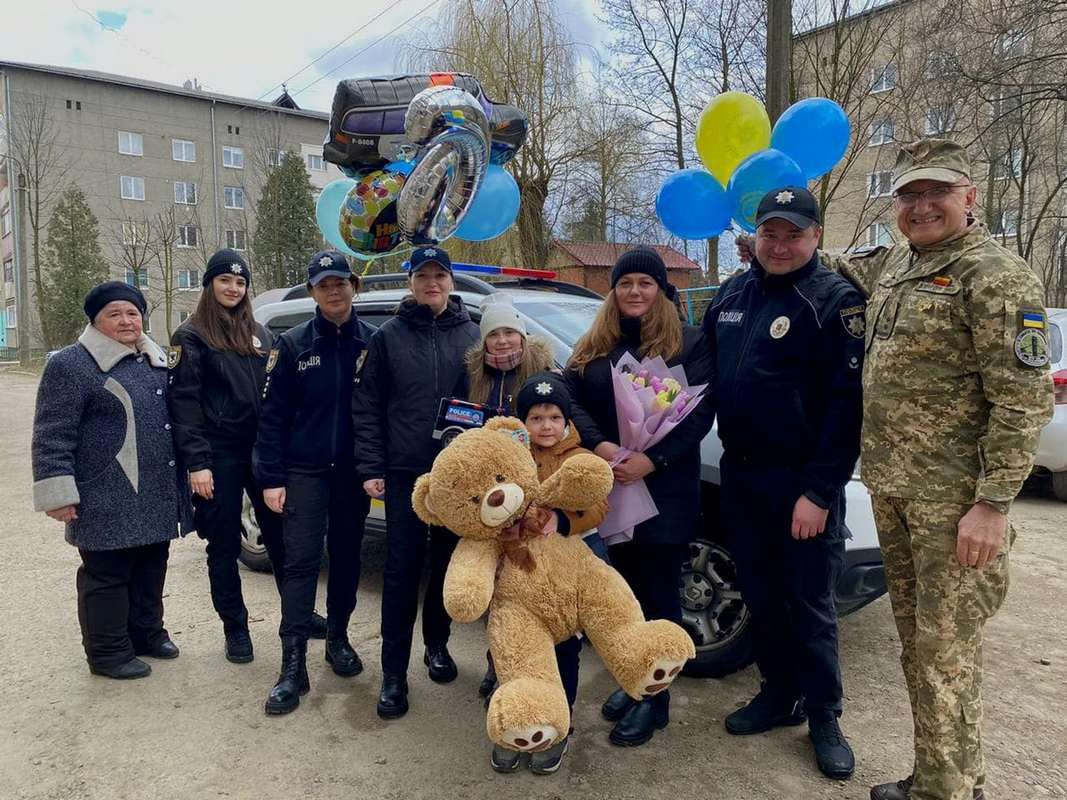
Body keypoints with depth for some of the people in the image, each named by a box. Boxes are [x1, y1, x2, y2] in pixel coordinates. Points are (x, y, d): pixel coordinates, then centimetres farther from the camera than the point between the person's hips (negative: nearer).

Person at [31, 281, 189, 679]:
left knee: (150, 568, 17)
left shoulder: (155, 360, 13)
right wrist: (58, 493, -17)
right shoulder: (71, 365, -10)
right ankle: (108, 652, 17)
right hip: (108, 502, -7)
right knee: (107, 576, 5)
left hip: (157, 497, 7)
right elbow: (52, 436, -12)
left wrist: (181, 474, 20)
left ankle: (146, 632, 33)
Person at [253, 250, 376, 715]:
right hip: (304, 472, -1)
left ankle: (338, 638, 31)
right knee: (301, 563, -2)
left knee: (347, 557, 13)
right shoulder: (293, 345, -1)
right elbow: (273, 415, -3)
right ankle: (293, 666, 3)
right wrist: (271, 478, -7)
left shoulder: (372, 342, 1)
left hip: (353, 472, 1)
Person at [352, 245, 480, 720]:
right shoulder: (388, 337, 2)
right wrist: (371, 468, -6)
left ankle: (437, 645, 32)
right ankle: (393, 673, 9)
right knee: (402, 569, 0)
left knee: (448, 562, 12)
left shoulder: (470, 335, 5)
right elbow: (367, 406, 0)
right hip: (404, 472, -1)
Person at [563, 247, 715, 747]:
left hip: (666, 489, -4)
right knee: (626, 585, 15)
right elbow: (570, 398, -1)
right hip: (611, 486, 4)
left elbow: (701, 411, -10)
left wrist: (651, 460, -22)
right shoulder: (594, 347, 11)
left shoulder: (689, 342, -1)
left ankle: (655, 697, 19)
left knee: (658, 591, 4)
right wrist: (599, 446, -20)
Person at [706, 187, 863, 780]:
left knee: (810, 604, 6)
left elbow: (847, 403, -15)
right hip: (739, 474, 6)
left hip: (803, 483, -5)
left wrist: (819, 492, -18)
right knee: (760, 594, 15)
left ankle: (824, 716, 24)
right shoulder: (732, 294, 9)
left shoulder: (835, 300, -10)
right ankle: (779, 695, 33)